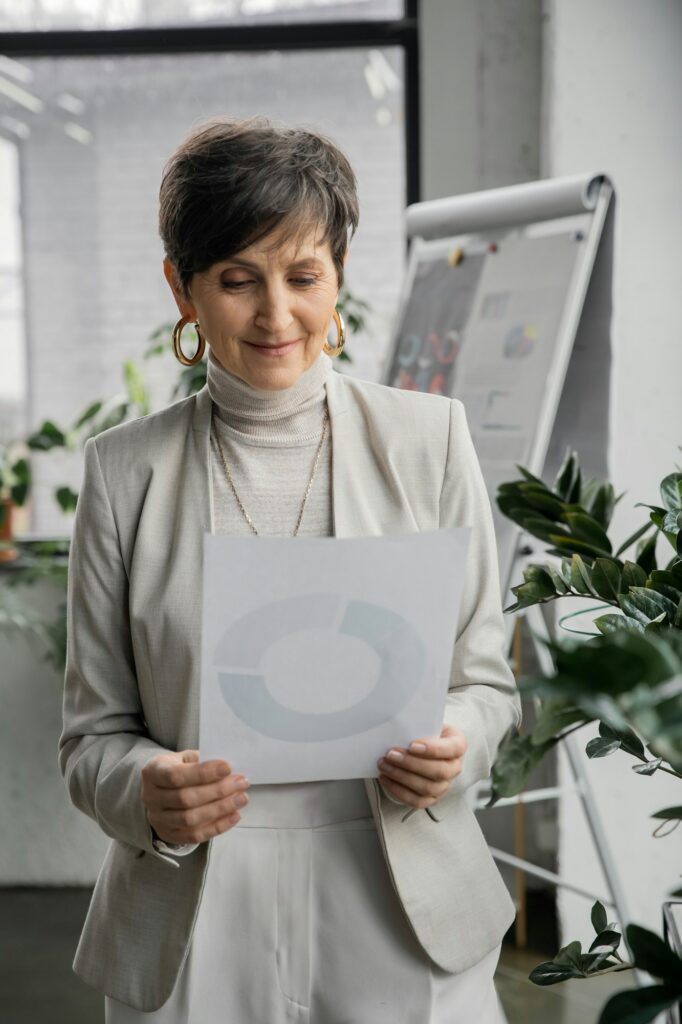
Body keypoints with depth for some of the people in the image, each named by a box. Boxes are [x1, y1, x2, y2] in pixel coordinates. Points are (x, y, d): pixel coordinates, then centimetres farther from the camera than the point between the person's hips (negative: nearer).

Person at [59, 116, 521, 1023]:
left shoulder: (429, 437, 1)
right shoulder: (124, 469, 0)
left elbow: (486, 676, 6)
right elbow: (93, 731, 3)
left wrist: (455, 746, -15)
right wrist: (149, 794, -18)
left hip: (404, 921, 1)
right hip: (193, 927, 0)